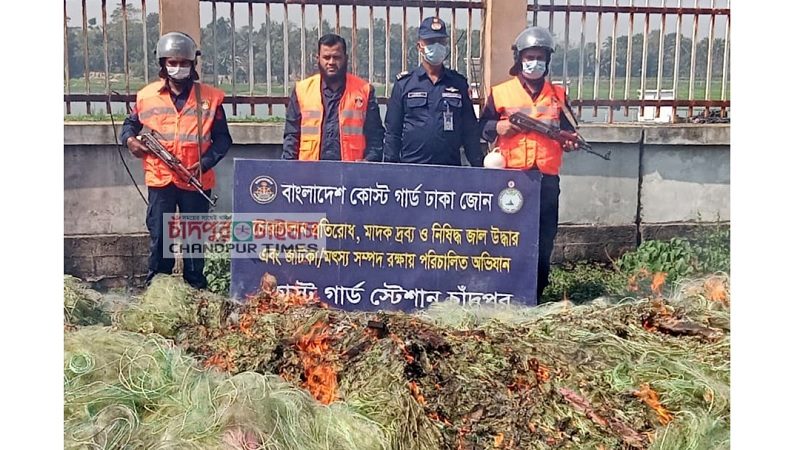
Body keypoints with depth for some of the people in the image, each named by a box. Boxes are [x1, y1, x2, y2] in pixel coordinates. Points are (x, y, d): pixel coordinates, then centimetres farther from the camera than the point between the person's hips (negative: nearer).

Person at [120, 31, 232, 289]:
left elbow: (222, 138, 1)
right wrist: (129, 138, -4)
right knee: (159, 236, 5)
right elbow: (130, 124, 19)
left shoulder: (210, 98, 0)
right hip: (159, 180, 1)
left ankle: (196, 288, 20)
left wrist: (205, 162, -13)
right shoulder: (147, 96, 4)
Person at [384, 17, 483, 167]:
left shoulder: (459, 83, 9)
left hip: (451, 168, 1)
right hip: (411, 167, -1)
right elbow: (392, 132, 4)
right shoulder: (404, 83, 5)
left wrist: (479, 165, 5)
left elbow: (470, 131, 10)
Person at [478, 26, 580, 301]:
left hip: (547, 178, 3)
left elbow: (569, 129, 18)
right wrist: (500, 127, -12)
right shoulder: (500, 92, 6)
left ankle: (535, 296, 18)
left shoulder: (558, 95, 14)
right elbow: (482, 126, 7)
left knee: (544, 240, 6)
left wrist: (571, 141, -3)